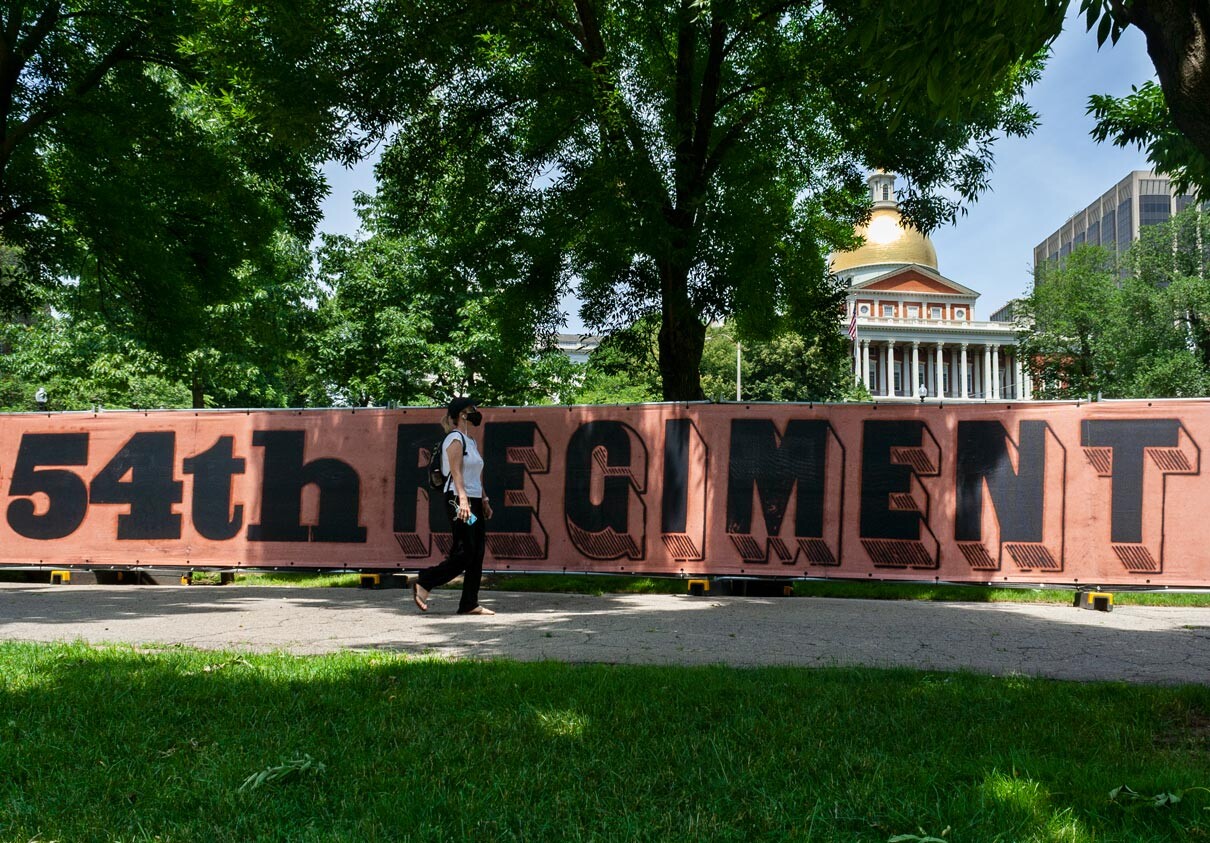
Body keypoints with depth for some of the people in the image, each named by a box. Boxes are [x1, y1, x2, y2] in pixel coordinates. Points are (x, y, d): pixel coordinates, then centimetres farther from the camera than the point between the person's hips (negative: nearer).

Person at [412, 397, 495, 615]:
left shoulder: (471, 442, 20)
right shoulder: (455, 439, -7)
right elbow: (456, 472, -18)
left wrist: (484, 501, 20)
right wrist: (463, 499, -27)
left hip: (474, 501, 9)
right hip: (459, 501, -9)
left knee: (477, 555, 5)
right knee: (463, 554, -11)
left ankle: (469, 604, 7)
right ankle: (423, 584, 0)